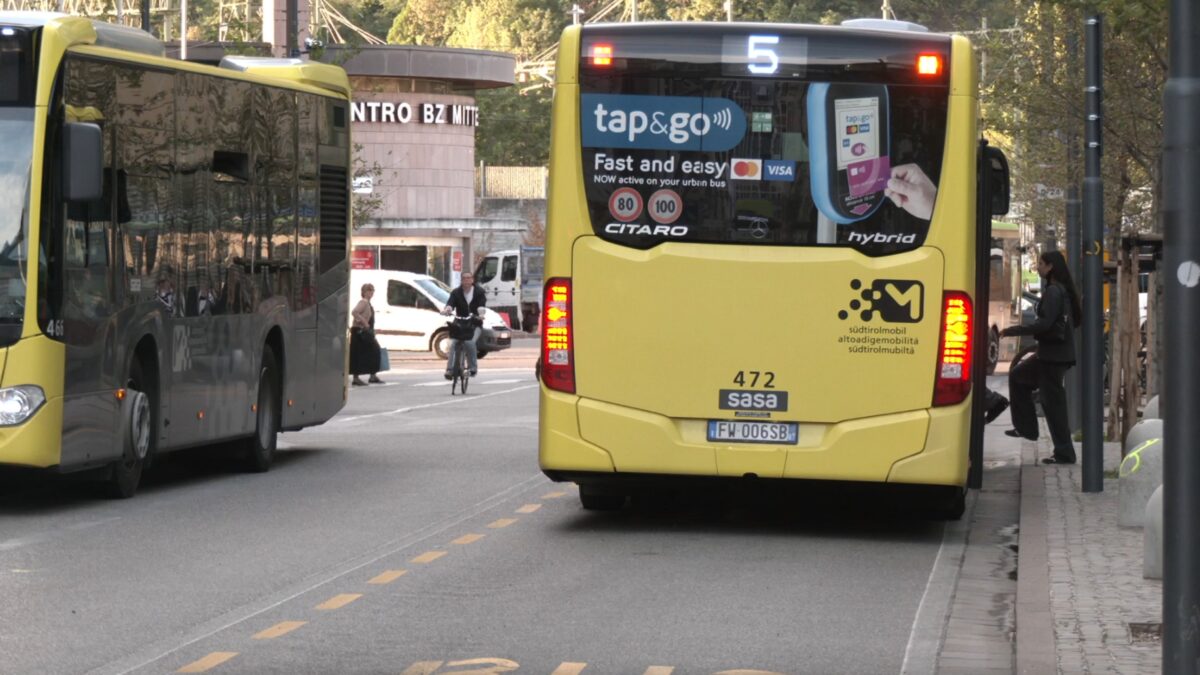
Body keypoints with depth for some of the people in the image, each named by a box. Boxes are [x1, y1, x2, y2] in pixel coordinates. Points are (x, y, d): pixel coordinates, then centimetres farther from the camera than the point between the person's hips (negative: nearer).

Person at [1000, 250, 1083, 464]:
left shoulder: (1053, 292, -16)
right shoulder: (1063, 291, 13)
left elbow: (1044, 323, -23)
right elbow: (1074, 321, 21)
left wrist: (1012, 331, -18)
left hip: (1054, 354, -10)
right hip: (1051, 352, 10)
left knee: (1053, 402, -7)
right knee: (1018, 376, 22)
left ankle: (1064, 453, -5)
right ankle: (1026, 428, 25)